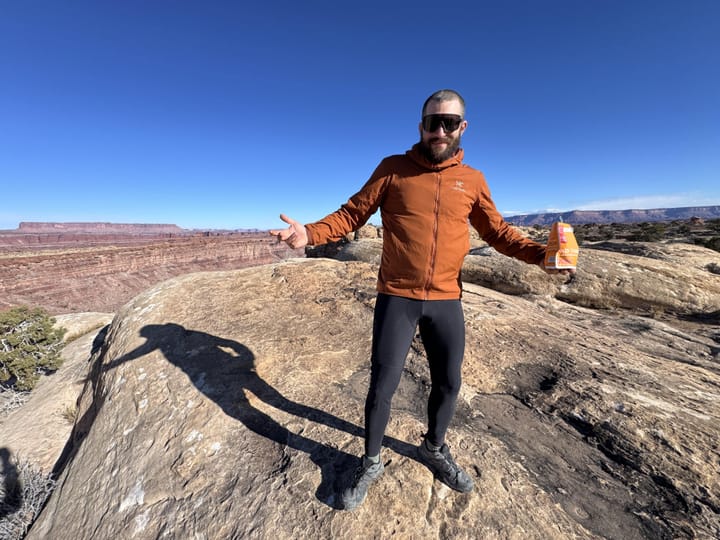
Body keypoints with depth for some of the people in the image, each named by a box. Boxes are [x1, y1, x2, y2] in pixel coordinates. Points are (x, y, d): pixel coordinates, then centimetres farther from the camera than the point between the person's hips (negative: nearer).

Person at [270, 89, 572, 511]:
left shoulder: (472, 179, 8)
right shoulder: (393, 168, 1)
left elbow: (497, 231, 13)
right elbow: (352, 213, -2)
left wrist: (538, 254, -3)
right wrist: (310, 233, -17)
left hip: (447, 302, 3)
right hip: (396, 299, -2)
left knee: (449, 384, 16)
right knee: (382, 387, 6)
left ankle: (435, 448, 47)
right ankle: (371, 463, 35)